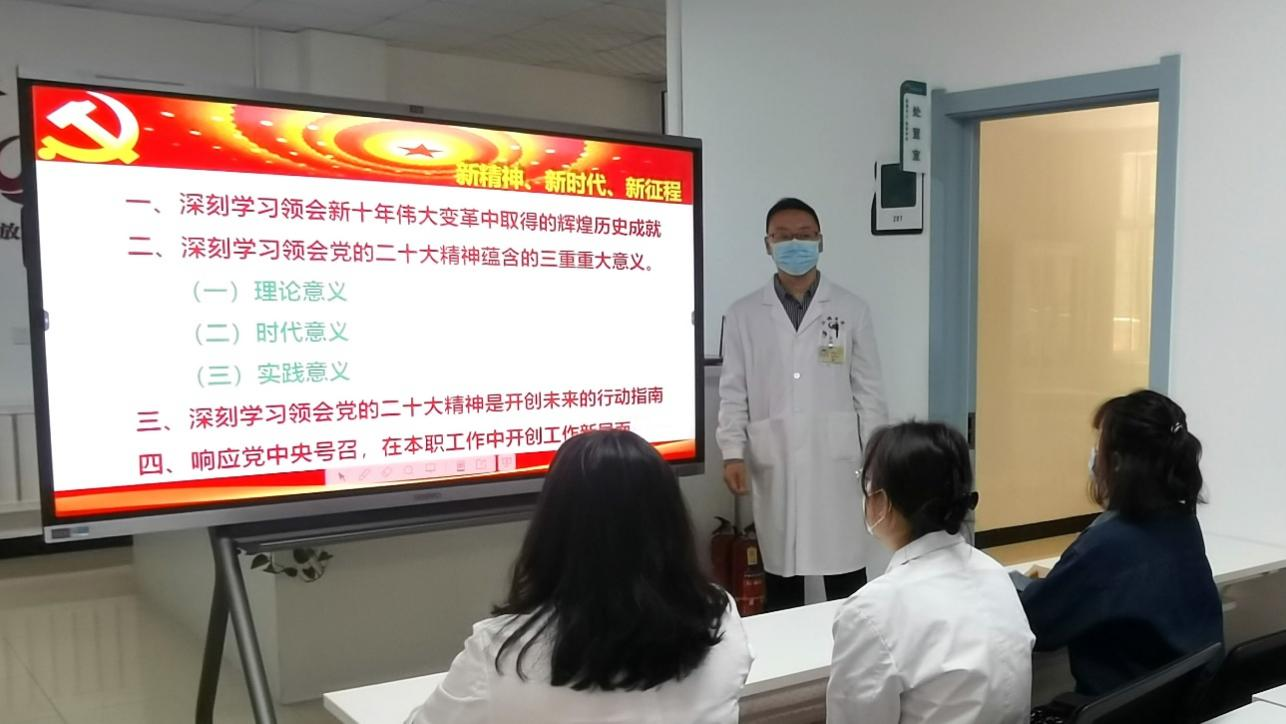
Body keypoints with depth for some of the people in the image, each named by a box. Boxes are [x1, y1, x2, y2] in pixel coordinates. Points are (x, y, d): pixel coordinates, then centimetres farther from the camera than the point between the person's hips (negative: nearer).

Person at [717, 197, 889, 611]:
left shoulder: (852, 310, 4)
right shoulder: (743, 315, 5)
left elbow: (869, 392, 4)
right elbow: (733, 393, 4)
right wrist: (733, 453, -6)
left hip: (836, 465, 0)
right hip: (773, 468, 1)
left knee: (847, 584, 5)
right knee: (780, 581, 9)